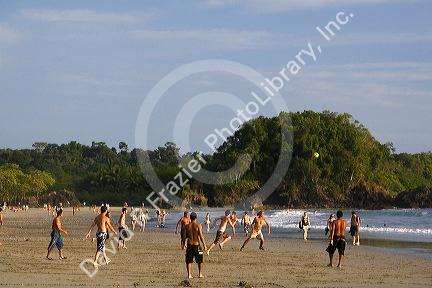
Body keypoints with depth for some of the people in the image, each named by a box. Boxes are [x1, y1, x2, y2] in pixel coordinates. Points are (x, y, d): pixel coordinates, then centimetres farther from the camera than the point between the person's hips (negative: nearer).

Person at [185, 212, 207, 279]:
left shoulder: (187, 226, 0)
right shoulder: (198, 225, -9)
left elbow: (185, 236, 3)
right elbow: (201, 236, -14)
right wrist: (204, 244, -9)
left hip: (189, 245, 2)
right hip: (196, 245, -2)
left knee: (189, 261, 8)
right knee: (200, 261, 14)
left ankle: (189, 274, 1)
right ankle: (200, 274, 18)